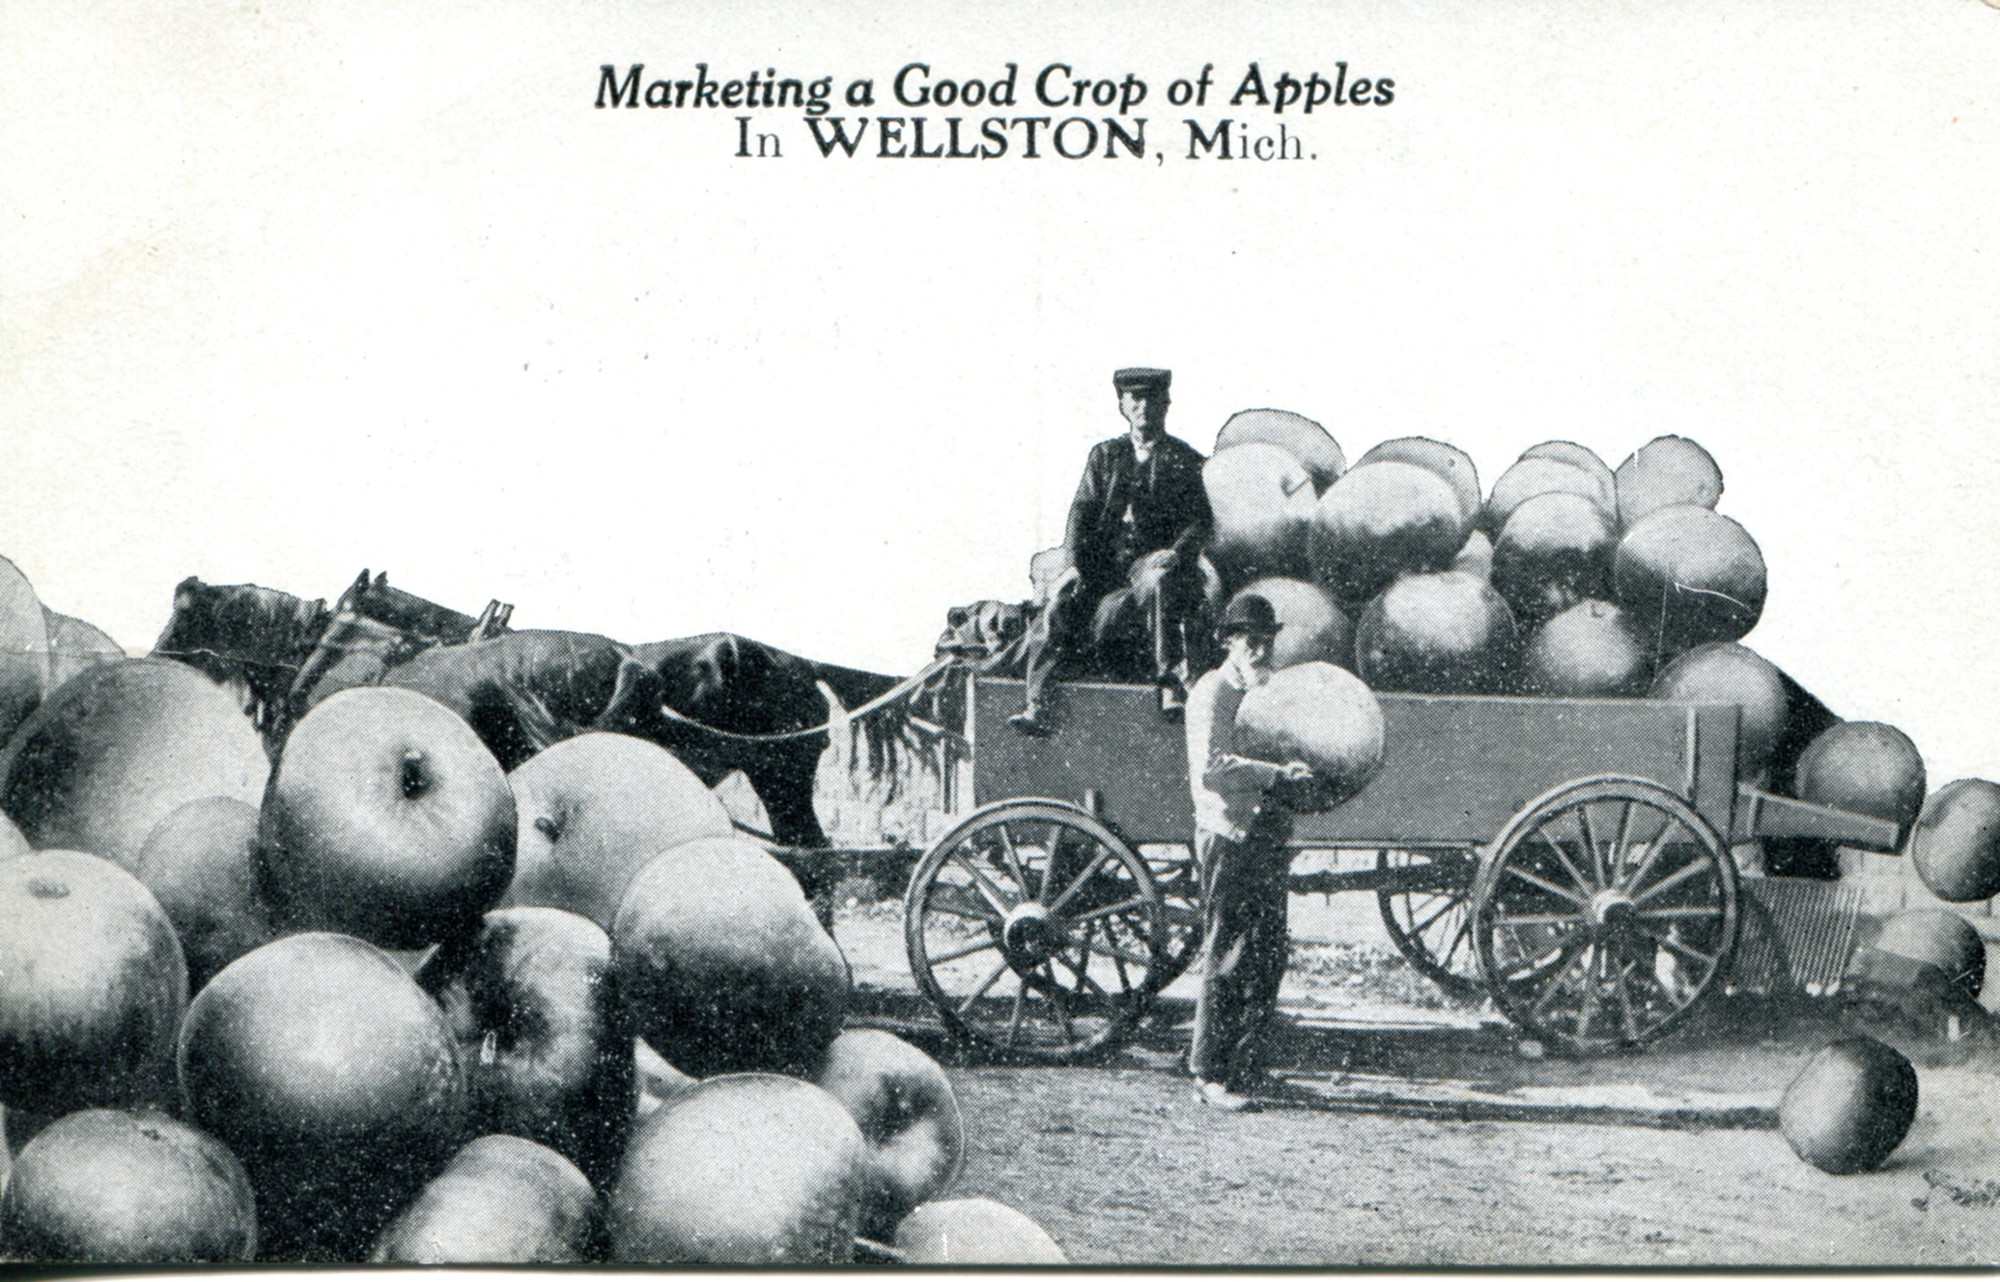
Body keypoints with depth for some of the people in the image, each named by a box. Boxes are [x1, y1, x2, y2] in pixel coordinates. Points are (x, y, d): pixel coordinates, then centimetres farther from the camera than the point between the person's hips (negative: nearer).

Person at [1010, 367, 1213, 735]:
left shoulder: (1185, 460, 12)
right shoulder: (1104, 455, 19)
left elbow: (1197, 520, 3)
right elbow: (1082, 512, 9)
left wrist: (1176, 553, -18)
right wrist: (1074, 564, -7)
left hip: (1153, 557, -3)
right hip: (1102, 559, 3)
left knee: (1157, 581, -39)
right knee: (1060, 602, -24)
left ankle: (1171, 684, -36)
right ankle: (1033, 704, -30)